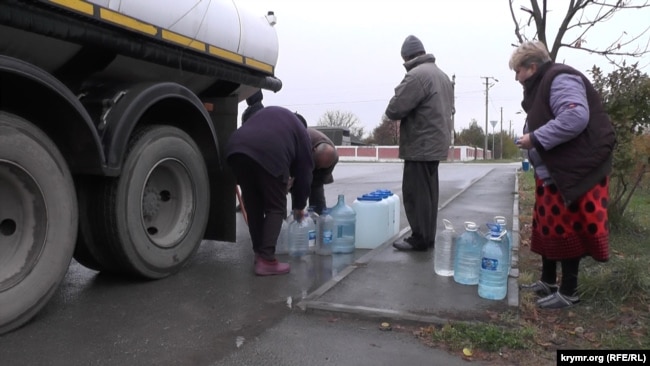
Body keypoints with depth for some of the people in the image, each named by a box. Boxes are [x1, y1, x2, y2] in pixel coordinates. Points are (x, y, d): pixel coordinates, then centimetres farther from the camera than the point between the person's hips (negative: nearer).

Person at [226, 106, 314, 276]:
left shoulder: (266, 112, 42)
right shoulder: (300, 131, 29)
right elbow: (303, 171, 26)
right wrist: (299, 205, 35)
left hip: (236, 150, 5)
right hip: (269, 155, -5)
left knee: (253, 206, 18)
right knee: (276, 208, 8)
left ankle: (259, 253, 24)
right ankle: (266, 260, 1)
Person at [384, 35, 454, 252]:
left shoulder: (416, 75, -15)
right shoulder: (442, 75, 17)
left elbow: (394, 109, -19)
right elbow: (449, 108, 23)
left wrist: (396, 114, 3)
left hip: (420, 145, -10)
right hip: (436, 142, 10)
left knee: (416, 193, -3)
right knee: (428, 191, 14)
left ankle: (420, 239, 3)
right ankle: (428, 237, 20)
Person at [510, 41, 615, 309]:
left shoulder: (560, 79, -16)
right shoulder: (542, 84, 16)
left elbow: (575, 118, -29)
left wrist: (535, 139, -23)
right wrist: (532, 139, 4)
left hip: (574, 171, -10)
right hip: (552, 172, 10)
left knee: (566, 228, -3)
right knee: (549, 226, 14)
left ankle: (569, 292, 9)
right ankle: (548, 281, 26)